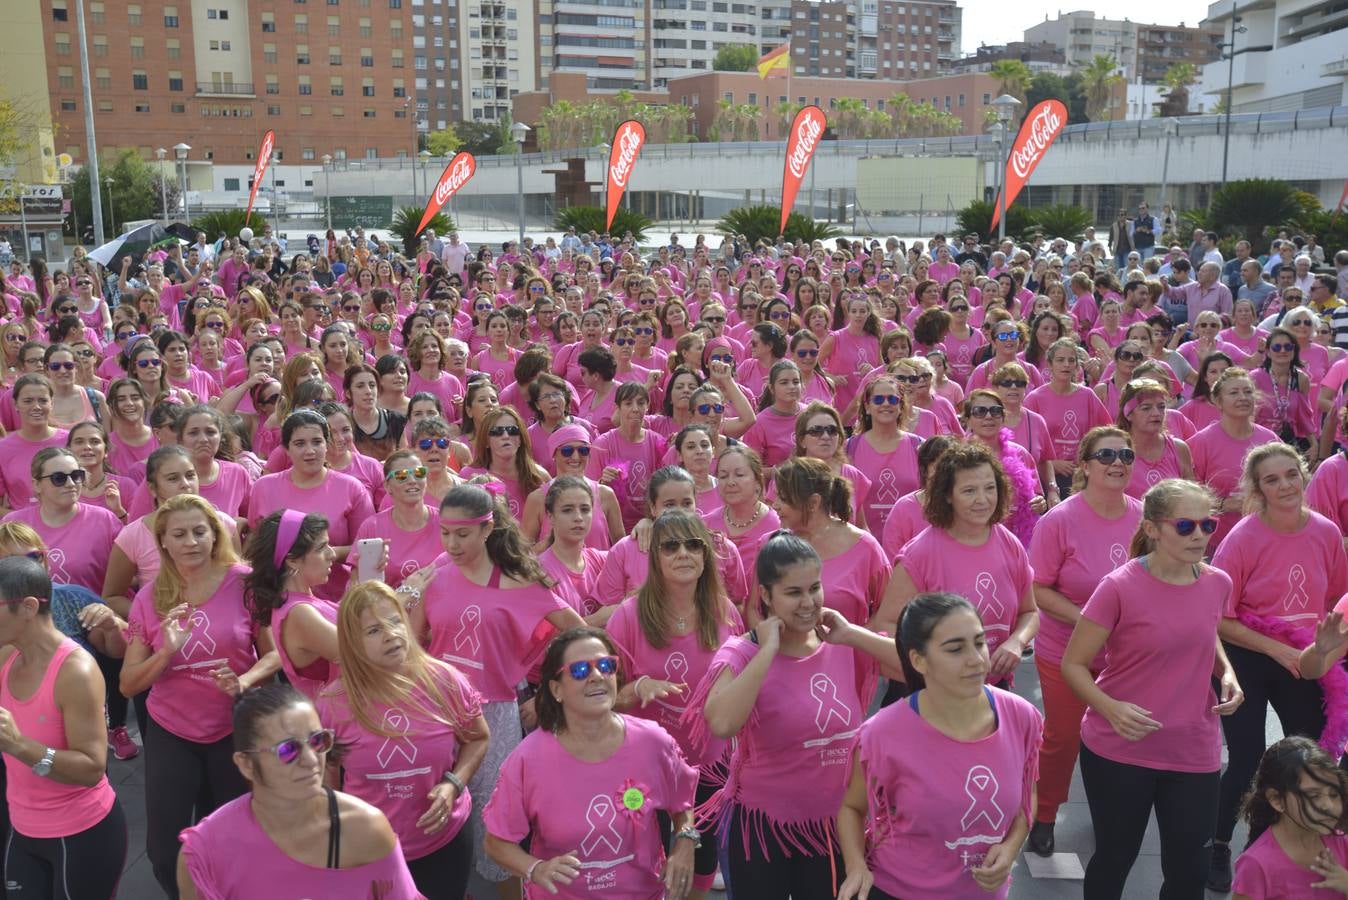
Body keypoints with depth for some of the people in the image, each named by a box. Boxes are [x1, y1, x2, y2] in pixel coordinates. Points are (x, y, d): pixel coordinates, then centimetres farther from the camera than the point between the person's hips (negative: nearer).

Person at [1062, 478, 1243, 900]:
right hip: (1117, 752, -4)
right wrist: (1111, 708, -28)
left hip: (1194, 753, 4)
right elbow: (1072, 664, -11)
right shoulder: (1119, 587, -17)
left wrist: (1227, 674, 1)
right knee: (1115, 858, 13)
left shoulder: (1218, 583, -2)